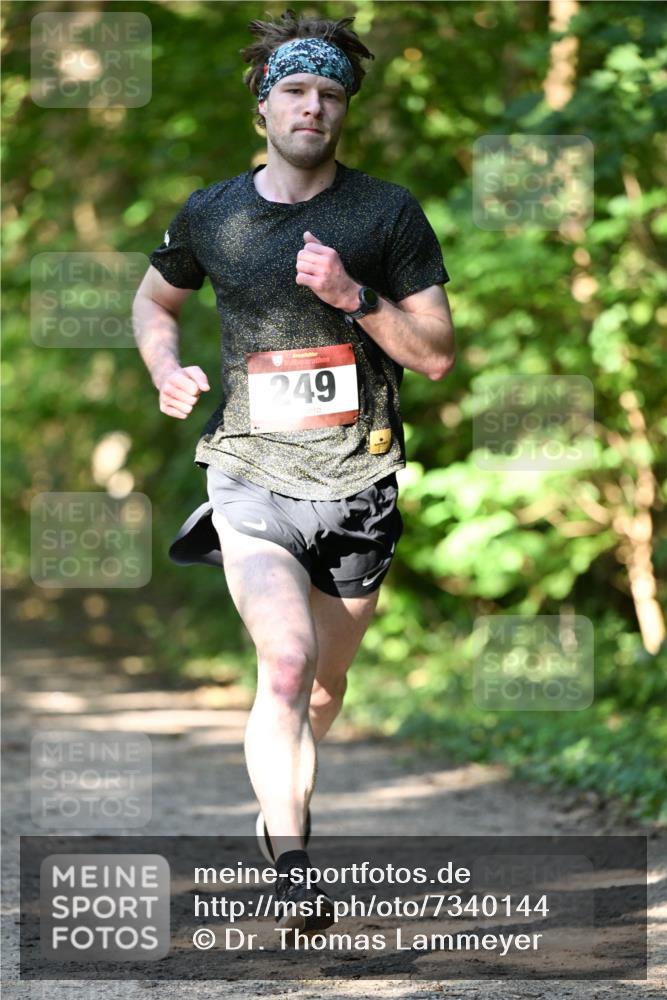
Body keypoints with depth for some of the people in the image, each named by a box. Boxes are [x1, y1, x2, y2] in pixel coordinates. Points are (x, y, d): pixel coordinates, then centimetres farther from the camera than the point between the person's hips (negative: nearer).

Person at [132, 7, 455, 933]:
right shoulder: (211, 216, 2)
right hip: (251, 478, -1)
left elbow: (438, 355, -3)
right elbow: (154, 301, 22)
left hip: (357, 484, 1)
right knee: (286, 663, -23)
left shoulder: (390, 214, -2)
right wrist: (166, 369, 1)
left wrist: (353, 295, -18)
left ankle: (281, 804, 45)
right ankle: (292, 870, -18)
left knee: (324, 689, 15)